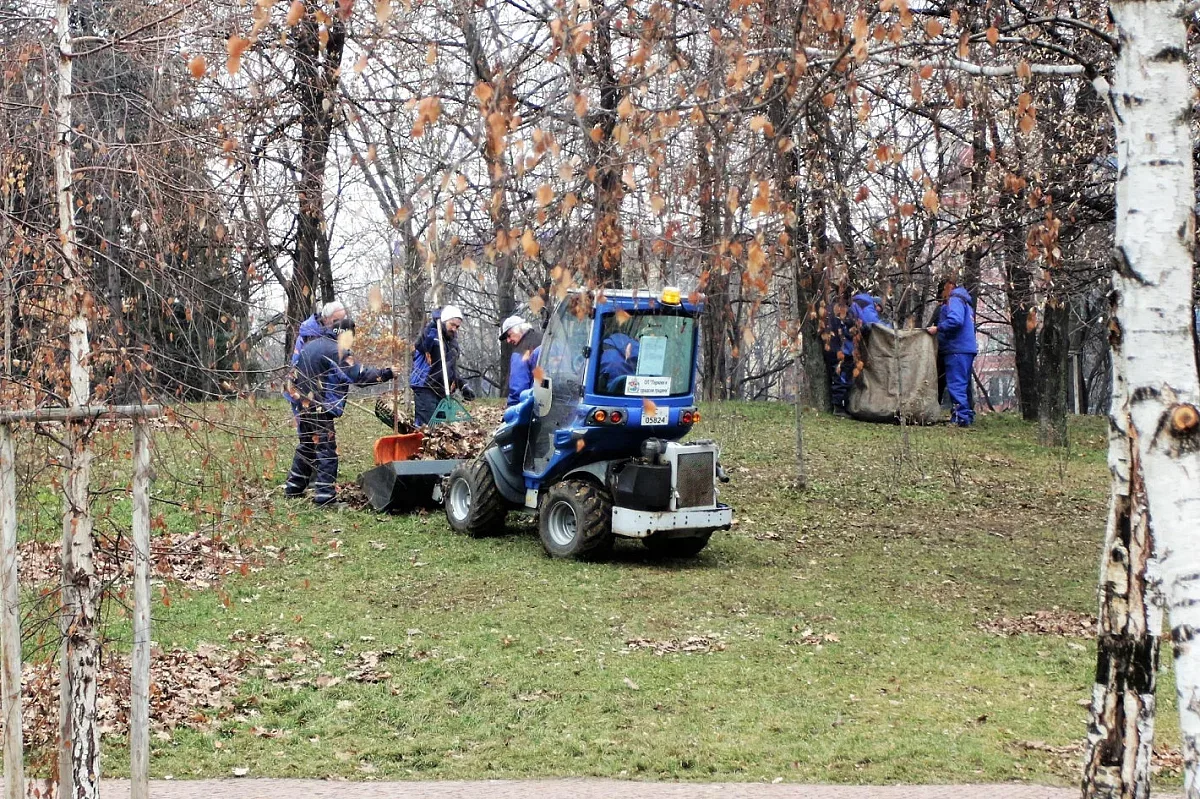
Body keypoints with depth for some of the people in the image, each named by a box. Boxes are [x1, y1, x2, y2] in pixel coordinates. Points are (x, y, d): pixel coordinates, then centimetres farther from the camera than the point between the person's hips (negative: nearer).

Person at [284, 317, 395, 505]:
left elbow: (296, 372, 23)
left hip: (301, 404, 9)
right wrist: (384, 374, -13)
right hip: (319, 409, -9)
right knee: (326, 449, -4)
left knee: (305, 446, 22)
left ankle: (294, 487, 28)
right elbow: (358, 374, -18)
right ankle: (324, 494, -7)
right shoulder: (337, 351, -13)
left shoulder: (309, 345, 13)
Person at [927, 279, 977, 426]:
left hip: (957, 350, -10)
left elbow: (955, 321, -24)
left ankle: (961, 418, -17)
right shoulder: (965, 303, 25)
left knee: (956, 385, -12)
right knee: (963, 385, 14)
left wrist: (938, 329, -13)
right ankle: (968, 416, 17)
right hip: (967, 349, 10)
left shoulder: (954, 300, -6)